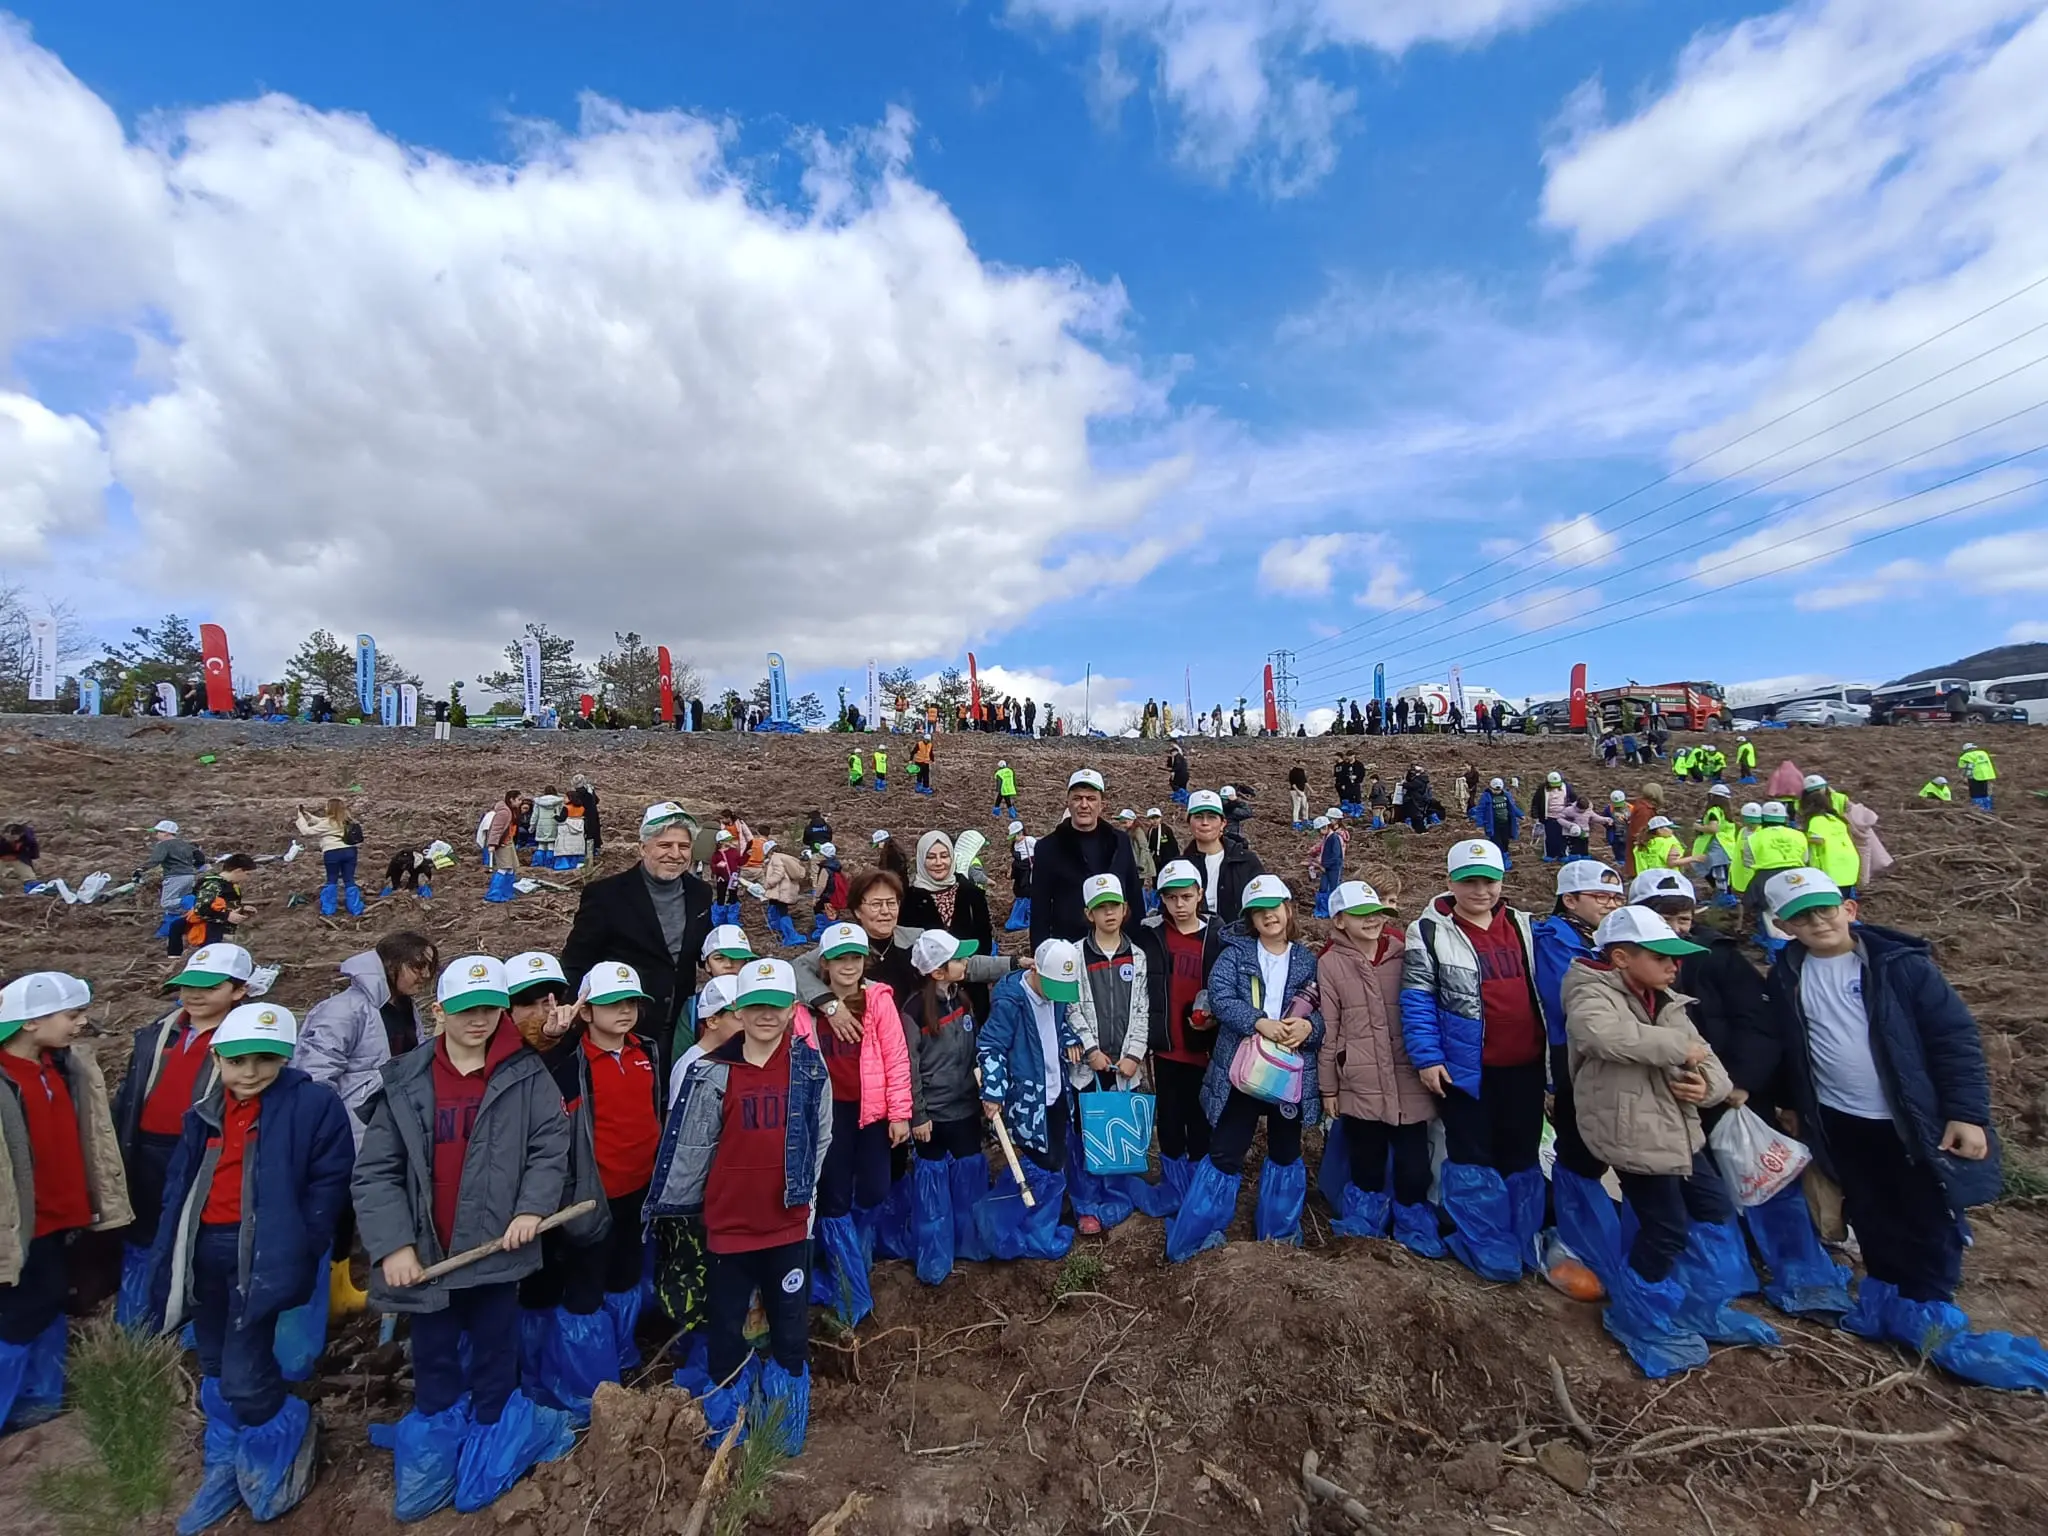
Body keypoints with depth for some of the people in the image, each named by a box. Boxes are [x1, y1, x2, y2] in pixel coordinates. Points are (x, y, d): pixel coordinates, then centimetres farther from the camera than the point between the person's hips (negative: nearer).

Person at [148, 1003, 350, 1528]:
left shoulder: (313, 1103, -13)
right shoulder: (206, 1111, 6)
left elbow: (329, 1183, -12)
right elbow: (179, 1184, 13)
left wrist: (295, 1252, -14)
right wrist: (169, 1258, 8)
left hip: (260, 1253, -6)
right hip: (204, 1249, 6)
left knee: (243, 1378, -6)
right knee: (215, 1371, 19)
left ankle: (280, 1450, 23)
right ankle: (225, 1469, 39)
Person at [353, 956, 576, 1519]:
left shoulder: (527, 1074, -8)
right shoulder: (404, 1081, -3)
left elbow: (551, 1146, -7)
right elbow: (374, 1172, -4)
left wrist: (532, 1208, -19)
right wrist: (393, 1244, -11)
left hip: (497, 1247, -1)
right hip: (428, 1253, 2)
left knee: (494, 1362, 14)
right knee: (433, 1362, 18)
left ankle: (488, 1446, 36)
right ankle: (433, 1453, 40)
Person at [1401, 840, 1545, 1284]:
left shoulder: (1523, 925, 6)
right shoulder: (1431, 931, -9)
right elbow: (1417, 1000, -10)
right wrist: (1427, 1058, -14)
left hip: (1524, 1066, 5)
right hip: (1466, 1068, -4)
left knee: (1522, 1157, 16)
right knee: (1474, 1160, 6)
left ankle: (1525, 1249, 32)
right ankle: (1492, 1257, 20)